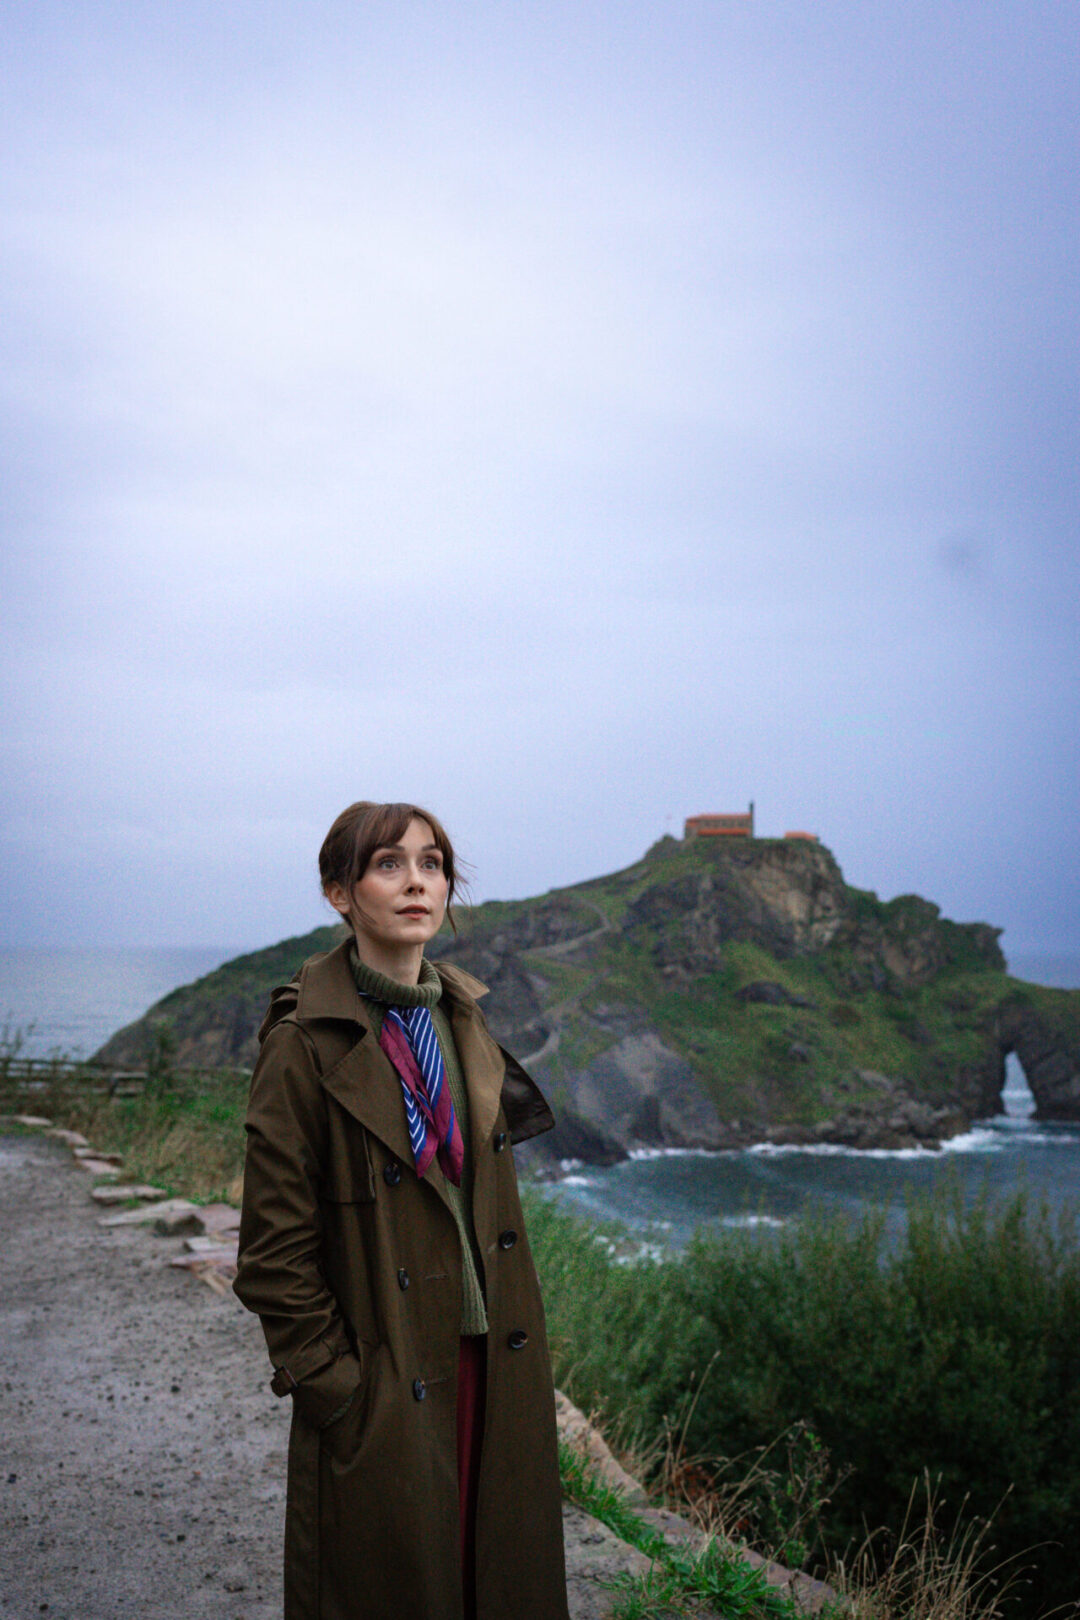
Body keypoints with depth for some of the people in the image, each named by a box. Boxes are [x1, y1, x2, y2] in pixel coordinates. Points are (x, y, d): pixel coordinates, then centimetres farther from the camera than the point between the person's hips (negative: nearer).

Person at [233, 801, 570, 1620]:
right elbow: (275, 1251, -12)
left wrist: (517, 1330, 11)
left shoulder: (464, 1018, 6)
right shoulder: (307, 1042, -14)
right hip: (384, 1383, -6)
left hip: (495, 1362, 6)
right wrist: (332, 1388, -13)